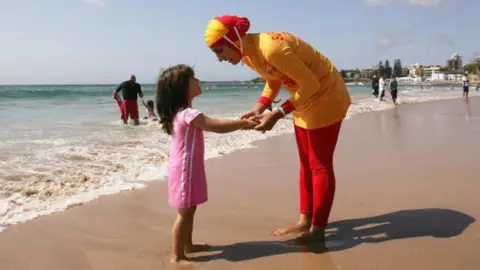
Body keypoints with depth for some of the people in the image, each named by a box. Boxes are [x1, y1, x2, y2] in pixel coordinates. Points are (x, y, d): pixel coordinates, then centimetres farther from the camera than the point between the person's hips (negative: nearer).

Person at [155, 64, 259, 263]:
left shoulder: (182, 113, 11)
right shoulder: (187, 114, -22)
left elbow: (213, 125, 15)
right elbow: (219, 127, -26)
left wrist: (239, 124, 8)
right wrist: (245, 123, -14)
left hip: (189, 168, 10)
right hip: (185, 170, -10)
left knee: (189, 210, 19)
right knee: (184, 214, -3)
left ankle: (188, 245, 32)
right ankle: (177, 256, 6)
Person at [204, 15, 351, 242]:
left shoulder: (271, 47, -32)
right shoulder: (247, 54, -4)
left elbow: (311, 83, -27)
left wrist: (278, 113, -30)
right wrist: (259, 107, -7)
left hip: (325, 97, -9)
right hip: (305, 99, 9)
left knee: (320, 165, -3)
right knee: (306, 163, 13)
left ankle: (318, 229, 6)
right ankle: (305, 220, 24)